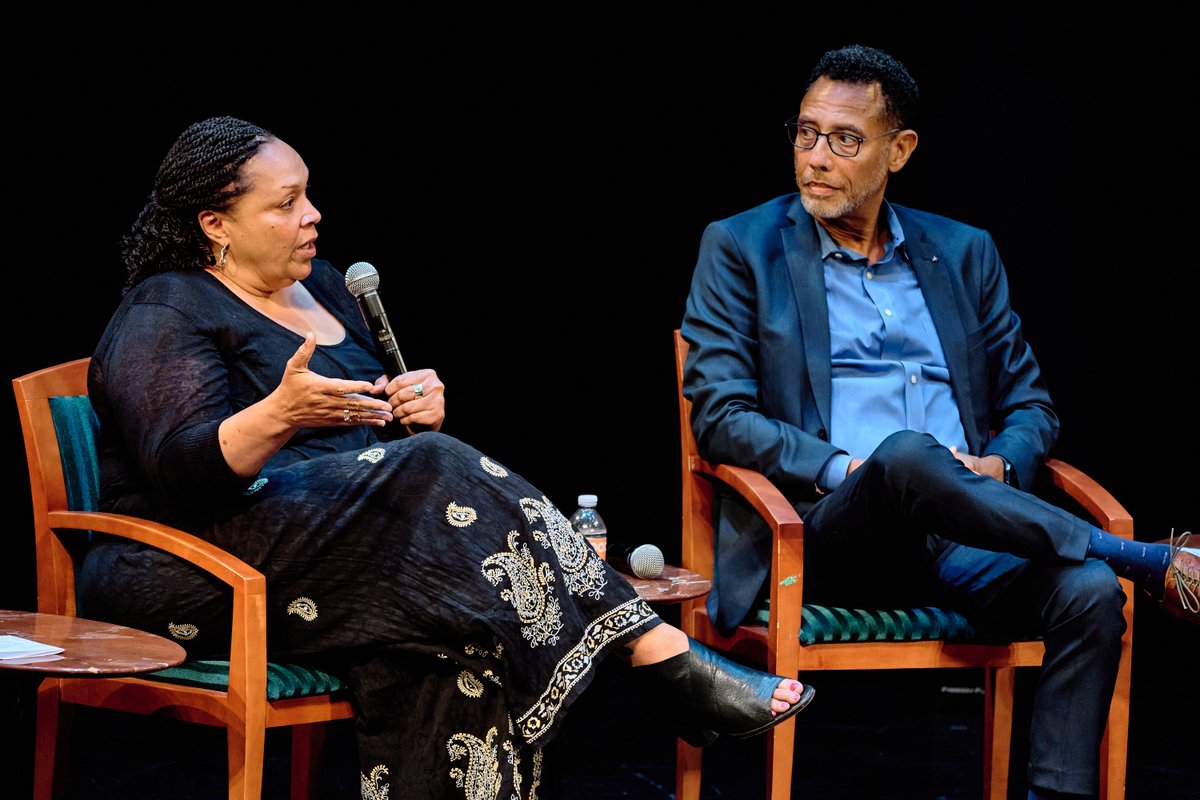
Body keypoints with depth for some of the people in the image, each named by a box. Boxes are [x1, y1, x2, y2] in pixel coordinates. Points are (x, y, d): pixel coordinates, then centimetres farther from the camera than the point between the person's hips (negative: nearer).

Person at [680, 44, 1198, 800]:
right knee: (907, 453, -37)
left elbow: (1029, 402, 20)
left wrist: (999, 466, -5)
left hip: (955, 540, 3)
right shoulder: (741, 248, 8)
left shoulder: (963, 253, 18)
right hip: (827, 534, -3)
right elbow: (720, 414, -1)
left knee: (1088, 592, -29)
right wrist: (846, 470, -15)